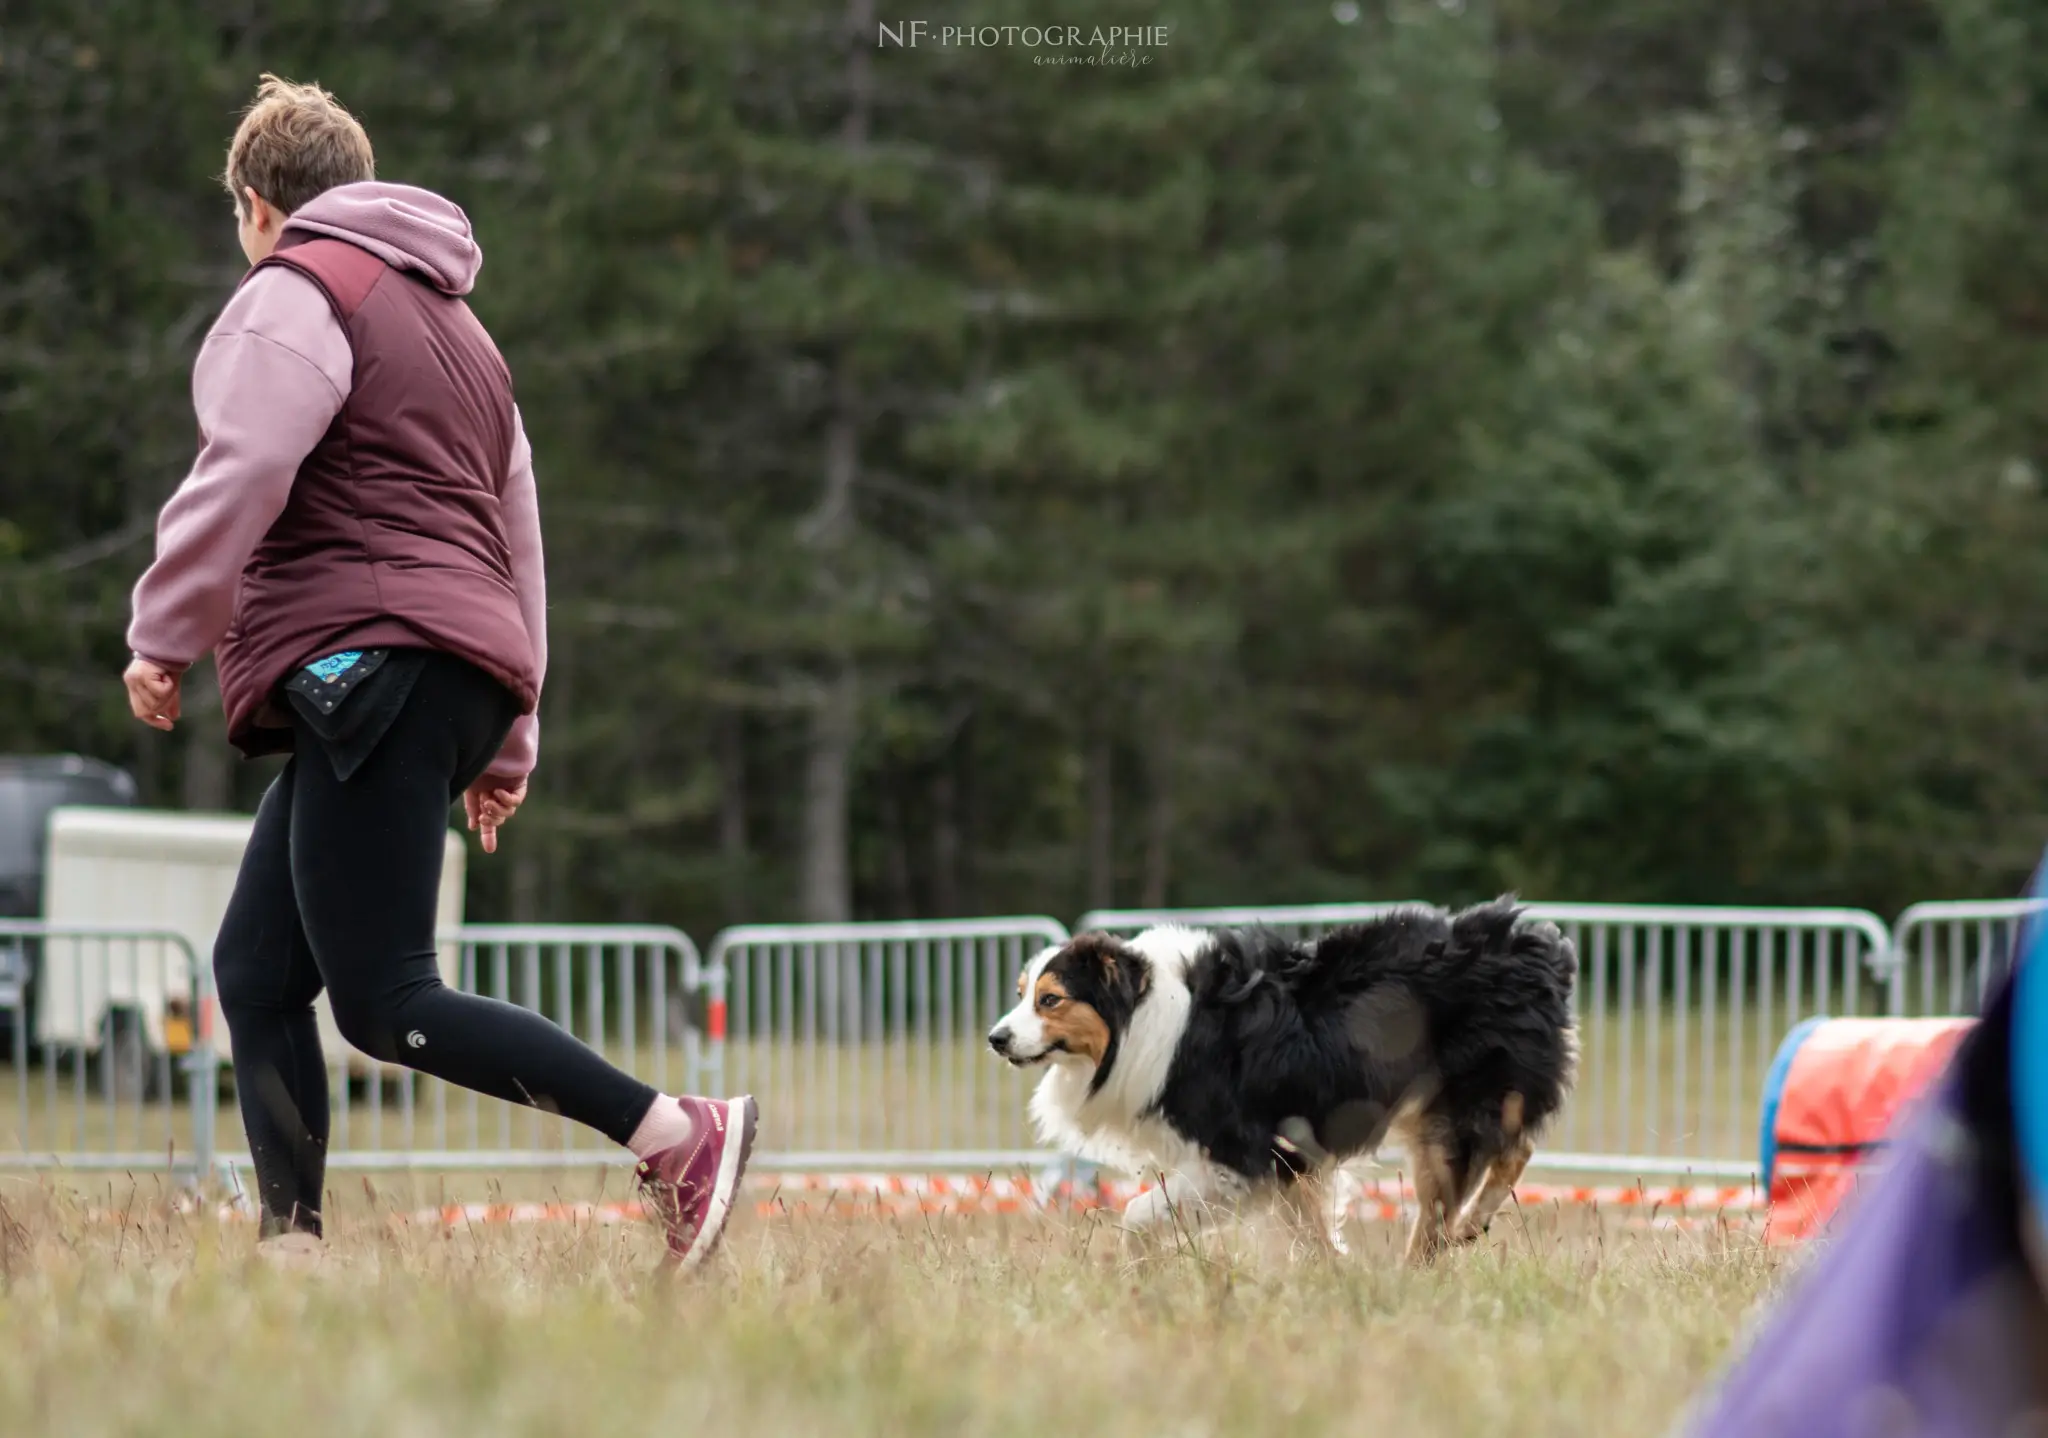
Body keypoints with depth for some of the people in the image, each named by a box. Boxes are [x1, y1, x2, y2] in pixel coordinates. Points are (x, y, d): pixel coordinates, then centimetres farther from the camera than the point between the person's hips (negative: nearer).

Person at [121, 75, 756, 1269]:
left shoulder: (297, 289, 0)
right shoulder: (455, 324, 29)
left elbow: (242, 470, -15)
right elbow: (517, 537, 30)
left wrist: (164, 636, -8)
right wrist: (508, 745, 30)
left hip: (373, 665, -10)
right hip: (462, 664, 10)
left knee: (385, 1003, -14)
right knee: (257, 972, 9)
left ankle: (679, 1136, -20)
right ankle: (290, 1247, 1)